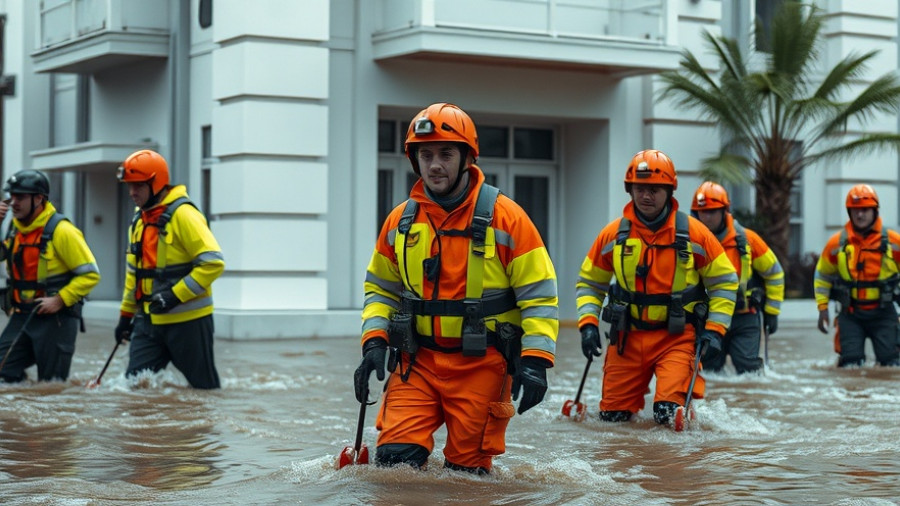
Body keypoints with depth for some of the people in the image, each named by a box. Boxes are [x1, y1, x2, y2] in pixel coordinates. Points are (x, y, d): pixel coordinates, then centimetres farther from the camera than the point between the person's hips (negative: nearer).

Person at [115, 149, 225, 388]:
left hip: (187, 320, -7)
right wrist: (126, 314, 21)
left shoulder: (183, 215, -13)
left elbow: (213, 263, -19)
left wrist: (176, 295, -22)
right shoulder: (139, 219, 13)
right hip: (149, 321, 7)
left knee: (203, 385, 3)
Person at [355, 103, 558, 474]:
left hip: (481, 364, -3)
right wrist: (374, 342, 1)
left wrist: (535, 359, -14)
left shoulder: (504, 217, -6)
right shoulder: (401, 220, 6)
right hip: (417, 361, 3)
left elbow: (539, 293, -6)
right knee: (395, 457, -9)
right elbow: (382, 288, 16)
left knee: (466, 470, 3)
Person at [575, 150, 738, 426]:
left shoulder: (693, 233, -5)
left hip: (677, 337, -2)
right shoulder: (614, 234, 0)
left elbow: (724, 281, 3)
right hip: (627, 337, 3)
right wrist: (588, 323, -5)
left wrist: (714, 329, -7)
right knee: (613, 415, 5)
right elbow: (589, 283, 10)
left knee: (669, 413, -17)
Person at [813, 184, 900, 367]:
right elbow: (822, 275, 12)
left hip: (883, 312, -1)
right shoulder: (837, 243, -1)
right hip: (850, 313, 1)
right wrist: (823, 308, 7)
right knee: (850, 362, -3)